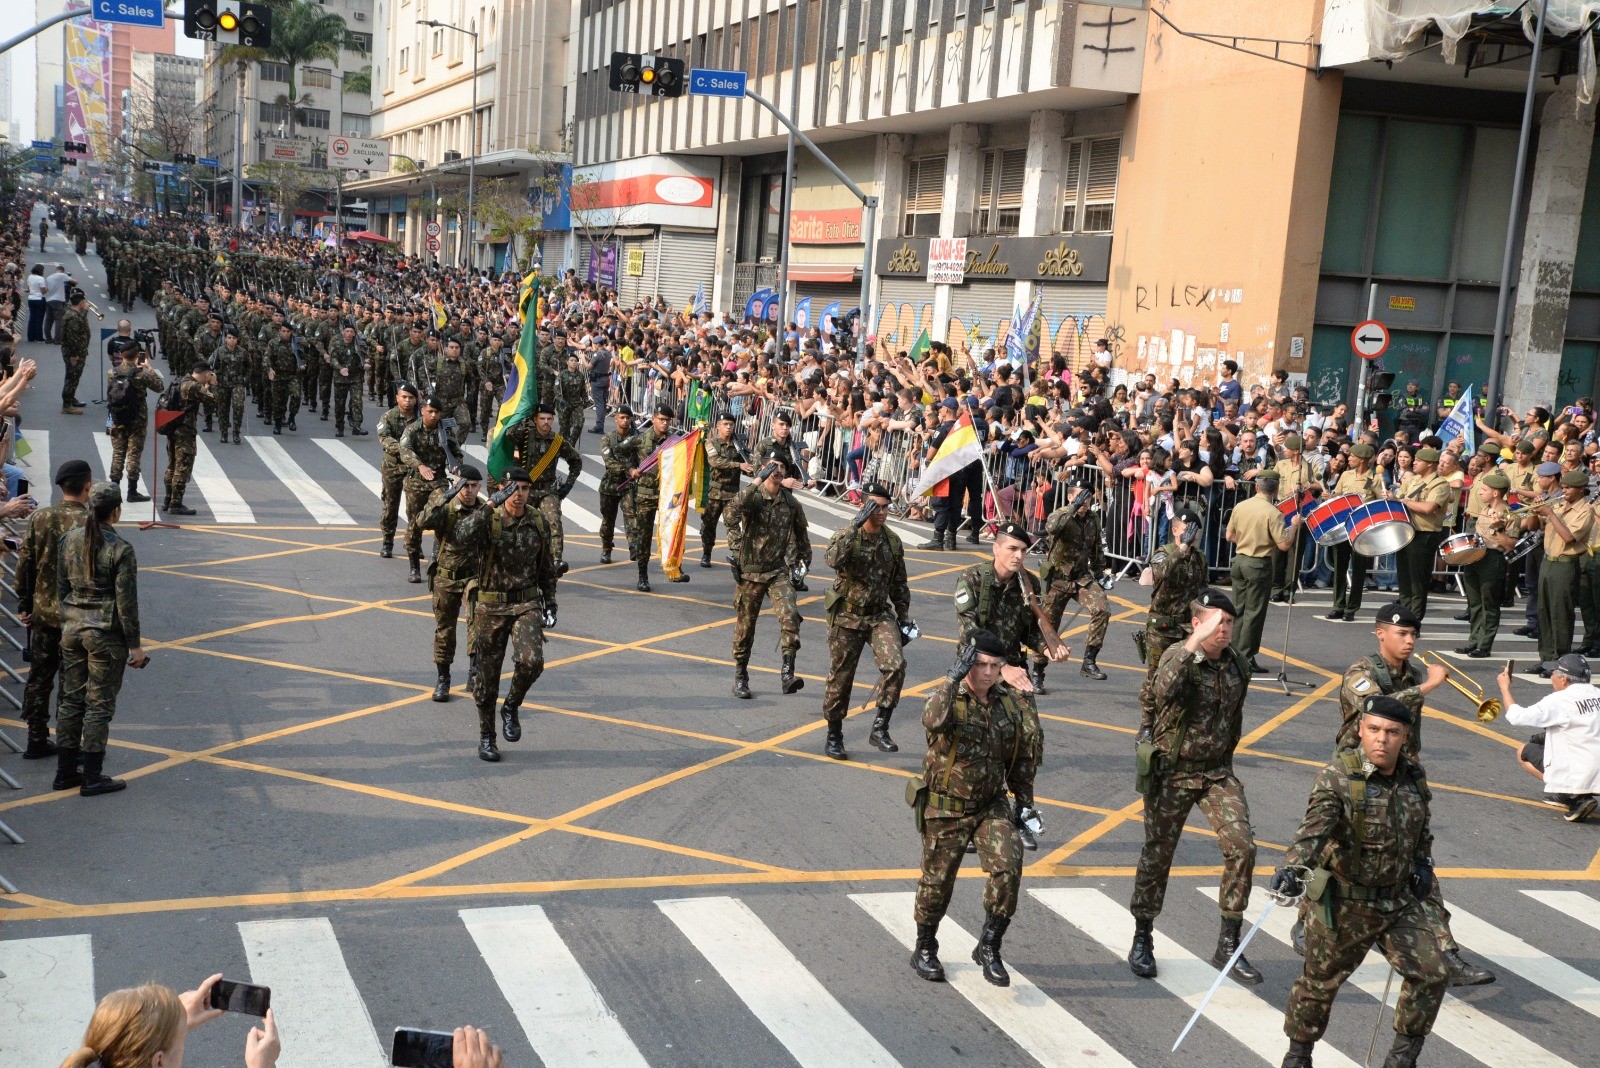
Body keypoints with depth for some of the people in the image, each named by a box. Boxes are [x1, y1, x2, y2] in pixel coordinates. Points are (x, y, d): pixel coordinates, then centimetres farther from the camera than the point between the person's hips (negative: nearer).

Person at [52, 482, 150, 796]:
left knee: (71, 699, 14)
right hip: (106, 632, -6)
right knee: (99, 705, 3)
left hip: (72, 627, 6)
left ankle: (65, 772, 21)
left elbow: (61, 586, 8)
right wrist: (134, 644, -6)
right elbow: (126, 602, -13)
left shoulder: (69, 539, 1)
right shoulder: (121, 550, -16)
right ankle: (92, 778, 8)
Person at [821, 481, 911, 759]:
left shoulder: (893, 541, 5)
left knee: (895, 665, -19)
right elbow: (833, 559, -34)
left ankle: (880, 728, -9)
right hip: (847, 618, -3)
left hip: (880, 616, 3)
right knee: (840, 677, 6)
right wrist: (856, 526, -35)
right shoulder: (846, 535, -9)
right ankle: (834, 735, 24)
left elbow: (899, 584, 16)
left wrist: (904, 618, 14)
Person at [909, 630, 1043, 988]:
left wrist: (1024, 798, 14)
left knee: (1008, 868, -15)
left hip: (992, 805, 3)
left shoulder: (1009, 701, 0)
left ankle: (988, 949, 3)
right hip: (946, 808, -3)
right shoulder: (949, 699, -15)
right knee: (937, 880, 9)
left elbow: (1025, 751, 13)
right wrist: (954, 676, -40)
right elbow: (933, 720, -41)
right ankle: (924, 950, 32)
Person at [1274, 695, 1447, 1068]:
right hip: (1345, 903, -5)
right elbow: (1315, 826, -35)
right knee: (1319, 982, 10)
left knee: (1432, 973, 1)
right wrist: (1293, 867, -50)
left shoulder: (1413, 775, 0)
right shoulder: (1338, 776, -19)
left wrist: (1423, 862, 10)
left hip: (1399, 901, 5)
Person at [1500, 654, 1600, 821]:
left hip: (1578, 776, -7)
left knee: (1524, 752, 14)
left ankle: (1575, 799, -1)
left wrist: (1504, 687, 8)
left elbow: (1516, 716, -9)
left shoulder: (1559, 701, -13)